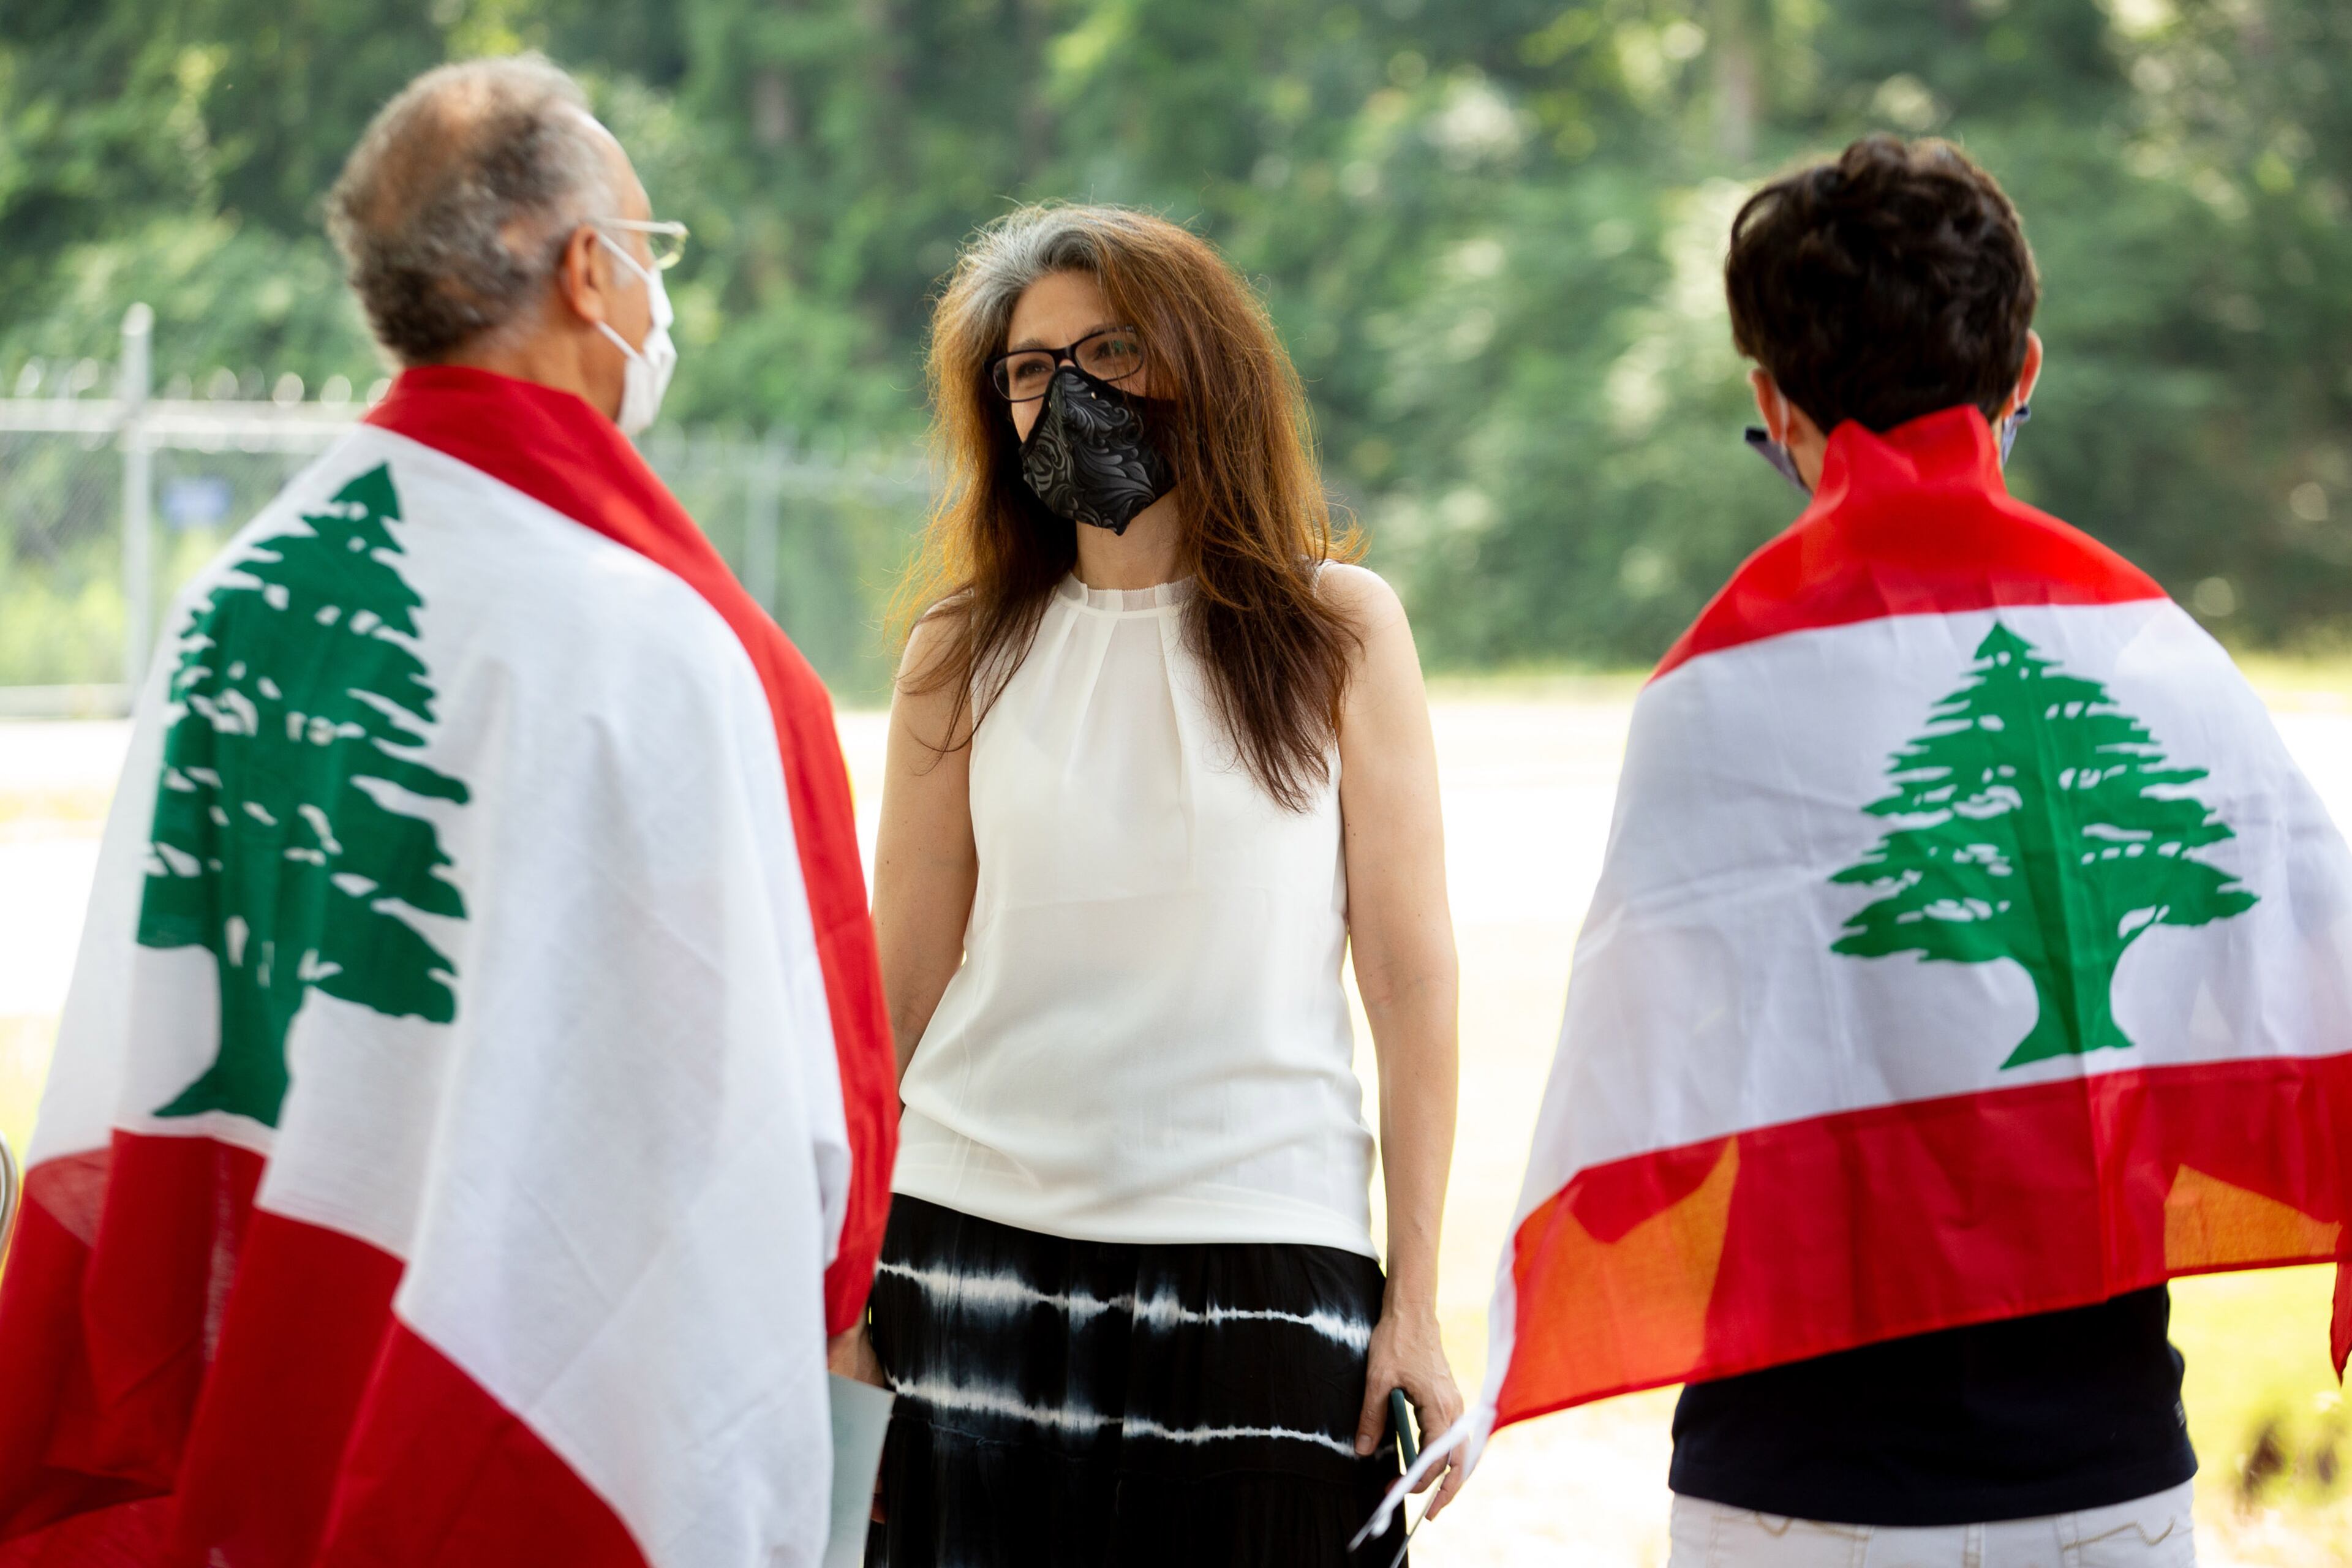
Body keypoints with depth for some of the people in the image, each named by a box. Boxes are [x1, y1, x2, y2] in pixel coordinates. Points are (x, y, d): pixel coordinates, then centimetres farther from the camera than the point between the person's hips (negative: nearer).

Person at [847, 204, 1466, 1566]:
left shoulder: (1337, 628, 3)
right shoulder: (970, 653, 7)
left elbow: (1412, 978, 1)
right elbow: (898, 984, 8)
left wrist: (1415, 1302, -3)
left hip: (1259, 1253, -1)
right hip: (979, 1243, 2)